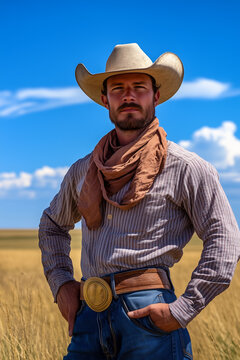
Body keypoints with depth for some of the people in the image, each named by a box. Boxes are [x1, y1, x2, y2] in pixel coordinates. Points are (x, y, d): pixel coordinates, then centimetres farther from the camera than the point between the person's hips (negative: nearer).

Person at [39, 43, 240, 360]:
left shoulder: (185, 167, 1)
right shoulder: (82, 170, 15)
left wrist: (182, 310, -10)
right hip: (89, 315, 4)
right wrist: (61, 283, 14)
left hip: (147, 313, -4)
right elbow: (52, 225, 30)